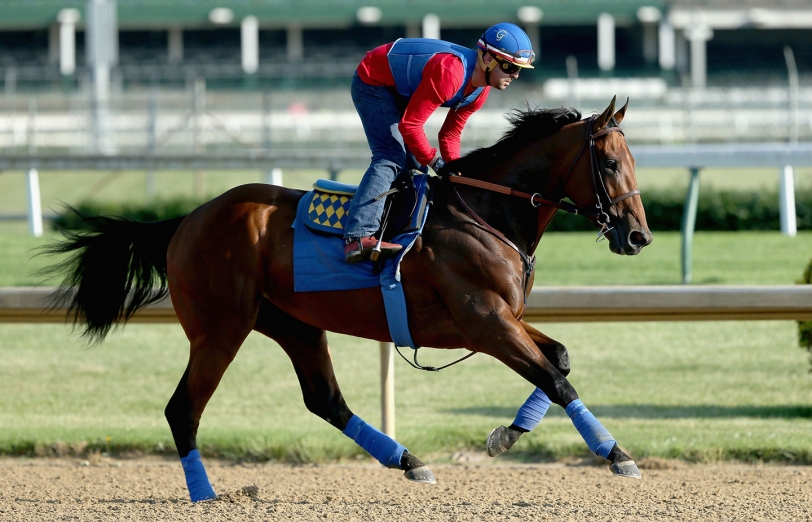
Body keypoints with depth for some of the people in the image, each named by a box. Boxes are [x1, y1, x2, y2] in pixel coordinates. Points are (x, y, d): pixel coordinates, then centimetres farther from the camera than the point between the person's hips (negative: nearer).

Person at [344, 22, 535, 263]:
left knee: (414, 164, 7)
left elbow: (450, 134, 6)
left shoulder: (480, 90, -5)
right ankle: (359, 236, -37)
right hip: (373, 83, -10)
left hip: (402, 92, 10)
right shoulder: (448, 73, -35)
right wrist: (435, 160, -24)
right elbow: (410, 125, -32)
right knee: (391, 157, -24)